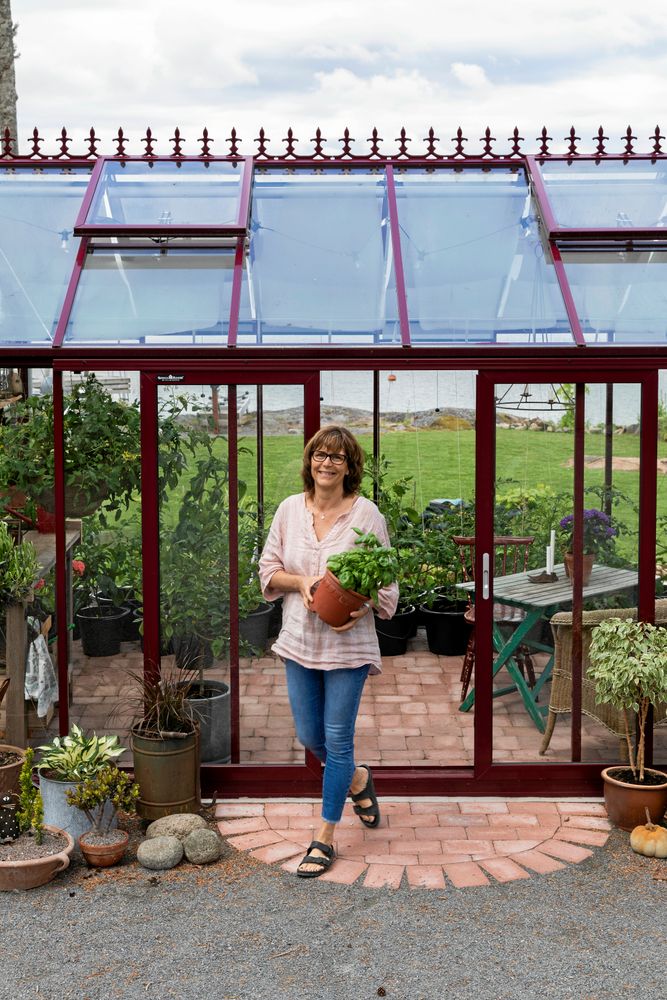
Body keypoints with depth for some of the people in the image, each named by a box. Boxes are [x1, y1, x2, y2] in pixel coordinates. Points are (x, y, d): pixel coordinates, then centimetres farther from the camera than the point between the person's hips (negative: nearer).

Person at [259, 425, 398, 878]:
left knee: (337, 738, 1)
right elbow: (268, 569, 7)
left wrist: (360, 610, -23)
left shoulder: (365, 513, -9)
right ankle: (357, 778, 45)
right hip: (299, 641, 4)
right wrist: (301, 582, -13)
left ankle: (326, 836, 15)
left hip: (347, 643, -4)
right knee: (310, 736, 13)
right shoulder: (290, 509, 1)